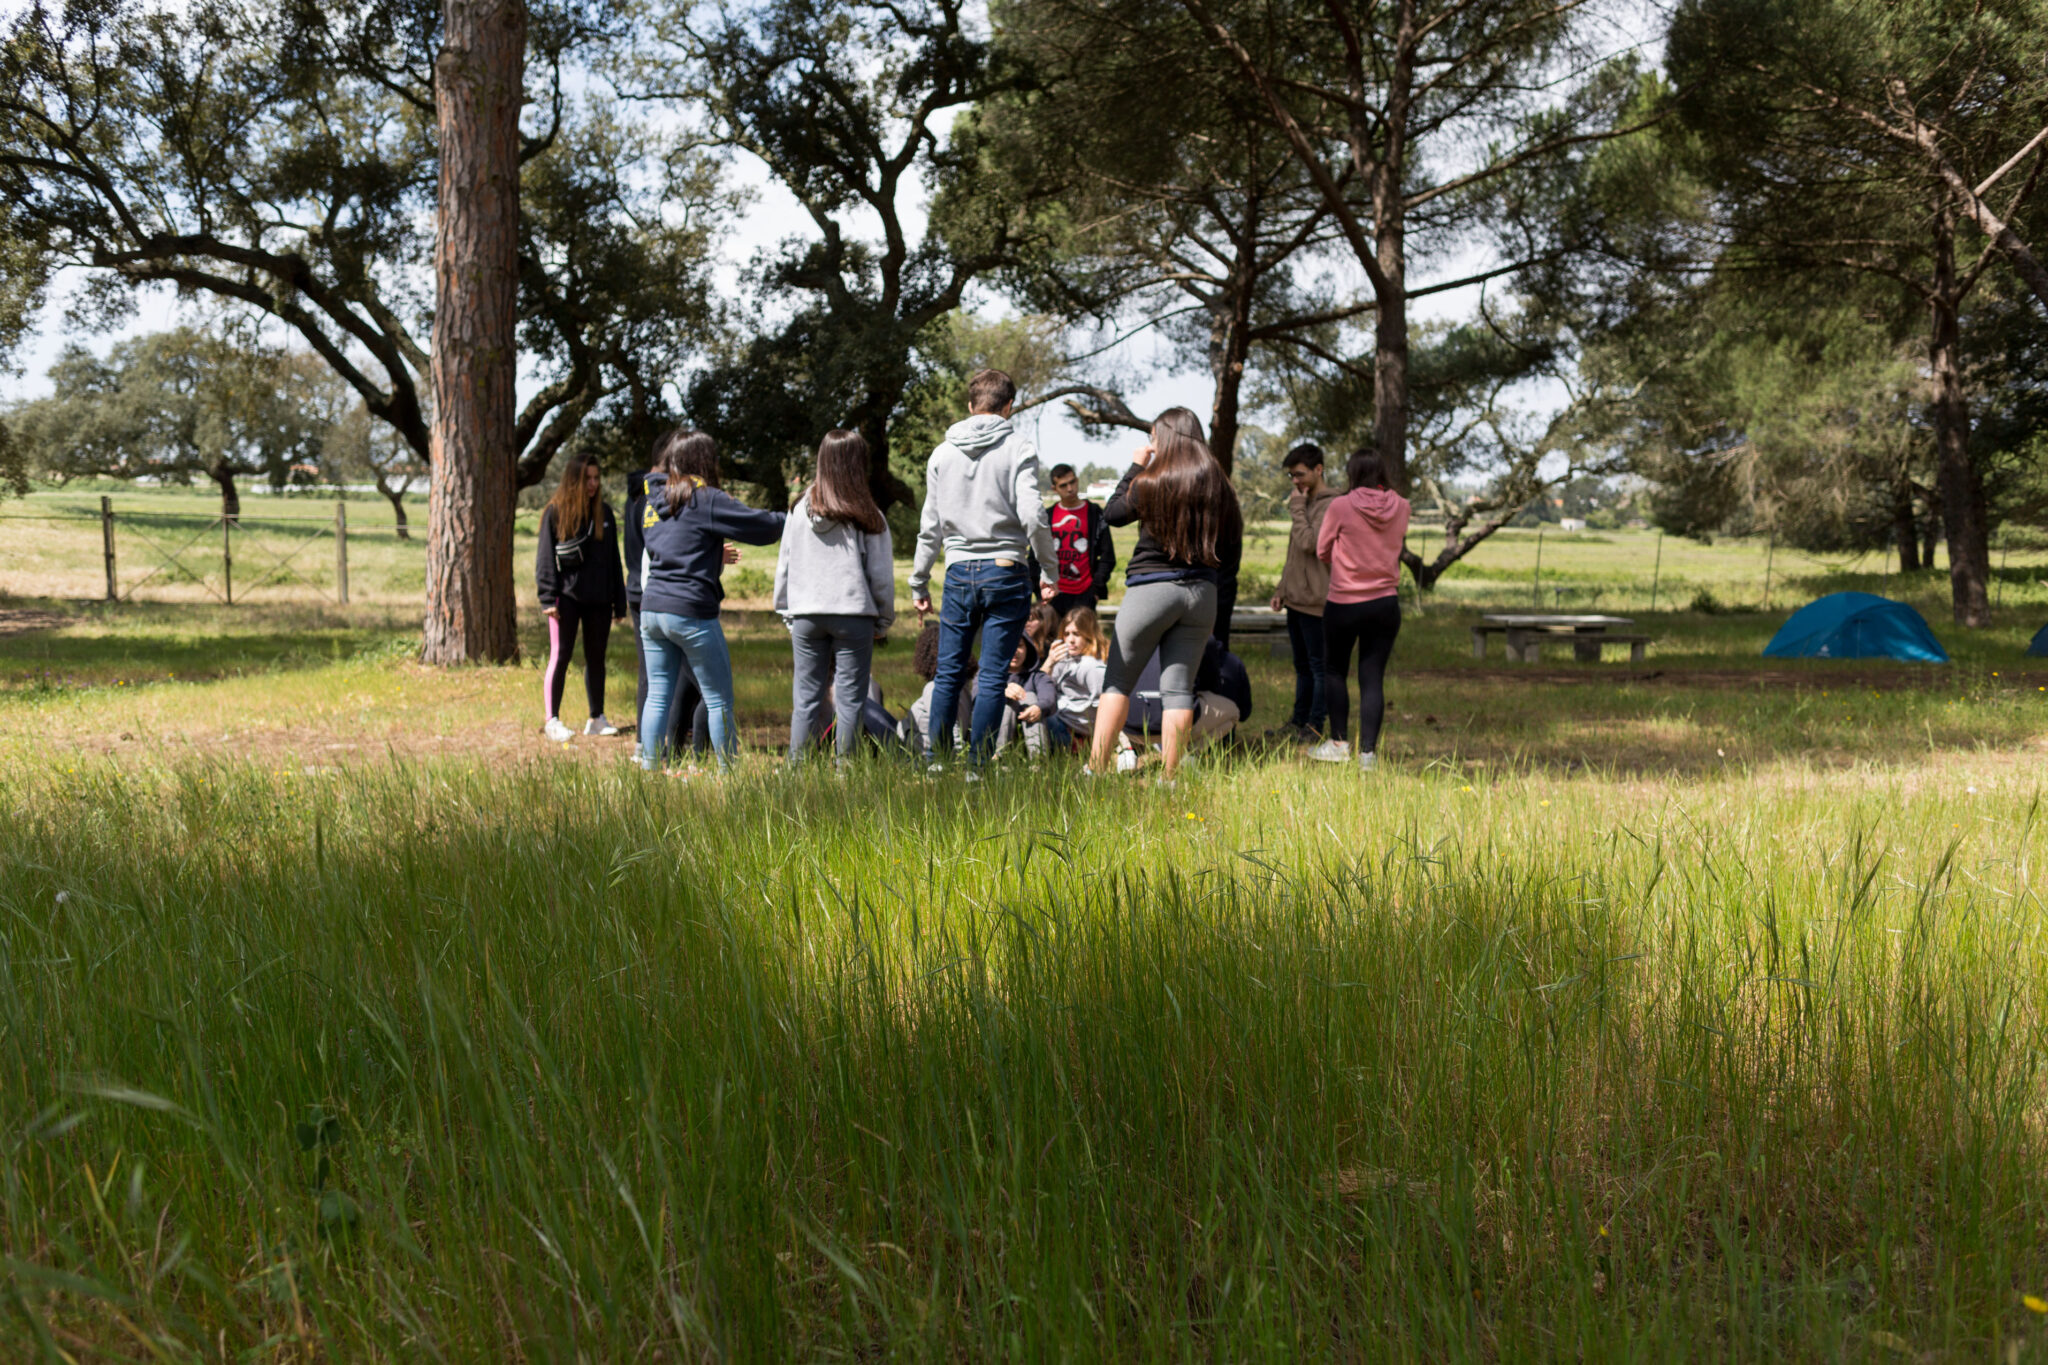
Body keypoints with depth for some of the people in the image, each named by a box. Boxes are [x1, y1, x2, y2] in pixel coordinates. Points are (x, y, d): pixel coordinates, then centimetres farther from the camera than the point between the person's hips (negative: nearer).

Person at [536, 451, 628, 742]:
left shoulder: (604, 512, 10)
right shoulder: (556, 512, -3)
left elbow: (614, 559, 12)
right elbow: (546, 557, -4)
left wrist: (619, 602, 10)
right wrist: (548, 598, -12)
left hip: (599, 598, 4)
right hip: (567, 596, -4)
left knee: (596, 658, 9)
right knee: (560, 655, -3)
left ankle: (597, 718, 16)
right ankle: (552, 719, 2)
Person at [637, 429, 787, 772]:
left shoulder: (653, 501, 13)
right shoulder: (705, 499, -8)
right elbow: (762, 526, -8)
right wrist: (791, 517, 11)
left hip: (651, 609, 7)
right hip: (691, 613, -7)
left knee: (657, 697, 8)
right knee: (719, 700, 3)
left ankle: (649, 770, 7)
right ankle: (728, 772, 5)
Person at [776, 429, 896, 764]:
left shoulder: (800, 511, 3)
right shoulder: (867, 518, -6)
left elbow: (784, 567, 9)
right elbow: (881, 575, -1)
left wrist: (787, 614, 19)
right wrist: (883, 621, 11)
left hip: (806, 615, 3)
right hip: (853, 614, -3)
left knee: (806, 697, 8)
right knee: (850, 698, 3)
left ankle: (797, 766, 7)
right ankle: (844, 766, 3)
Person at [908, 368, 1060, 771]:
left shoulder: (943, 453, 9)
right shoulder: (1019, 449, -3)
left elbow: (930, 527, 11)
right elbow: (1032, 515, -13)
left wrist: (919, 584, 18)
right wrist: (1049, 570, -2)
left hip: (959, 573, 3)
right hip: (1005, 572, -3)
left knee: (949, 671, 11)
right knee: (993, 675, 0)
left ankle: (937, 759, 11)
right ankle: (977, 764, 0)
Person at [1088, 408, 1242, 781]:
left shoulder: (1150, 483, -8)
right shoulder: (1219, 487, 3)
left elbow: (1113, 513, 8)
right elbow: (1232, 551, 7)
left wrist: (1135, 467, 12)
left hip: (1152, 588, -4)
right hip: (1201, 593, 4)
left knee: (1117, 680, 6)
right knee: (1179, 687, 6)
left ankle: (1096, 768, 3)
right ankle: (1171, 775, 4)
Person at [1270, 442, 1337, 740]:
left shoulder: (1330, 505, -12)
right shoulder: (1305, 503, 18)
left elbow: (1309, 543, -24)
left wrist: (1296, 508, -14)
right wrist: (1281, 589, 18)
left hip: (1315, 601, -10)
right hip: (1296, 599, 10)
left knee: (1319, 665, -3)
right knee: (1302, 666, 14)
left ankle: (1315, 726, 1)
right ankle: (1298, 722, 20)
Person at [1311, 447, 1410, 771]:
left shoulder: (1341, 507, -12)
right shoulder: (1401, 508, -1)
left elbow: (1322, 551, -1)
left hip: (1344, 604, -3)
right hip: (1386, 604, 3)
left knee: (1334, 671, 15)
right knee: (1373, 678, 4)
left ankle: (1338, 743, 17)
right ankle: (1368, 752, 1)